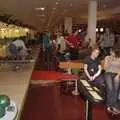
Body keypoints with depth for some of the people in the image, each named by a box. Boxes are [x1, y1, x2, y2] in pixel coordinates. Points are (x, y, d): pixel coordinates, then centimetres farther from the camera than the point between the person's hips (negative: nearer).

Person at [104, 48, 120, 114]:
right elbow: (105, 68, 3)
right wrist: (109, 61, -8)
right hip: (108, 73, -1)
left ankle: (111, 105, -17)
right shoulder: (107, 57, 9)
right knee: (110, 88, -23)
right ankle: (113, 106, -15)